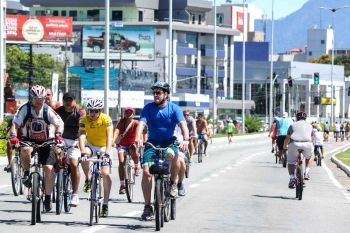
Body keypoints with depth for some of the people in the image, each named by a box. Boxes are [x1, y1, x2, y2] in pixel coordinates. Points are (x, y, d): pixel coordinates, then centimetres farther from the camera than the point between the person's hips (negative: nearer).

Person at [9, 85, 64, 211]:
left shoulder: (47, 110, -12)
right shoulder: (25, 109, -14)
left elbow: (60, 123, -10)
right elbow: (15, 124, -17)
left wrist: (58, 135, -29)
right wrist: (13, 136, -36)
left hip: (45, 142, 1)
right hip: (29, 140, -1)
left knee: (49, 168, -12)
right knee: (25, 150, -36)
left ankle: (48, 198, 2)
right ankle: (26, 174, -8)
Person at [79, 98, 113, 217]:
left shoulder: (106, 119, -22)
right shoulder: (84, 120, -18)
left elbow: (109, 137, -31)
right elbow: (82, 137, -29)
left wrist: (107, 153, -45)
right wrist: (83, 153, -45)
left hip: (103, 147, -1)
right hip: (91, 145, 1)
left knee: (106, 174, -17)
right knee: (85, 156, -34)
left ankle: (105, 204, -10)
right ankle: (87, 180, -9)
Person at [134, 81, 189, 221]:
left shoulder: (174, 108, -5)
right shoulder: (149, 108, -2)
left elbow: (182, 124, -18)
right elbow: (141, 123, -16)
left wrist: (186, 140, -38)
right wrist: (138, 138, -36)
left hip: (169, 142, -1)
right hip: (152, 143, 1)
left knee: (173, 154, -36)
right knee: (146, 171, -15)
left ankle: (173, 182, -9)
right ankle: (148, 207, -7)